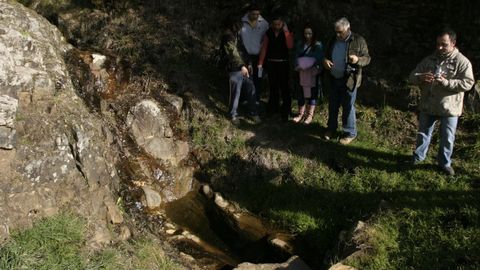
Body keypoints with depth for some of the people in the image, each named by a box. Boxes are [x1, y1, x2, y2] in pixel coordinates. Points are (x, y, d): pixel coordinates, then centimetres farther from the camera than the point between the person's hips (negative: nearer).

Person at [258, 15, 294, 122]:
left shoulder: (287, 33, -2)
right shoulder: (268, 33, 4)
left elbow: (290, 46, -17)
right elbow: (264, 48, 1)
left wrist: (286, 32, -19)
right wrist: (260, 63, -6)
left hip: (283, 63, -3)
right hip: (271, 63, 3)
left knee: (284, 87, -7)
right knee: (273, 86, 13)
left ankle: (285, 112, -3)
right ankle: (273, 109, 25)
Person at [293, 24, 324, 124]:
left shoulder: (318, 45, -5)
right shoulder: (300, 44, 7)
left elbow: (320, 60, -7)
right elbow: (296, 57, 9)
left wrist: (316, 69, -20)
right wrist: (297, 66, -6)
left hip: (313, 73, -3)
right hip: (302, 73, 3)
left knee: (312, 94, 5)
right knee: (301, 93, 7)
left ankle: (310, 115, 14)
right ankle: (301, 113, 20)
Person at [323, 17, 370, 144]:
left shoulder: (358, 40, -10)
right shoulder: (334, 40, 6)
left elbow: (367, 58, -7)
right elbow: (327, 54, 18)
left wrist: (358, 59, -29)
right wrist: (325, 60, -7)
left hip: (349, 80, -5)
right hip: (334, 79, 5)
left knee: (348, 107, 2)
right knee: (333, 105, 16)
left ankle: (350, 133, 16)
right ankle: (331, 128, 34)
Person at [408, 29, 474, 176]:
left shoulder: (462, 62, -8)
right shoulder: (429, 59, 4)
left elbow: (468, 83, -16)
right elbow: (412, 76, 3)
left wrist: (446, 82, -29)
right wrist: (420, 77, -22)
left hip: (449, 108, -3)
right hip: (427, 106, 3)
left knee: (447, 138, 8)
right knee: (423, 134, 16)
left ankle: (445, 163, 26)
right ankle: (418, 157, 35)